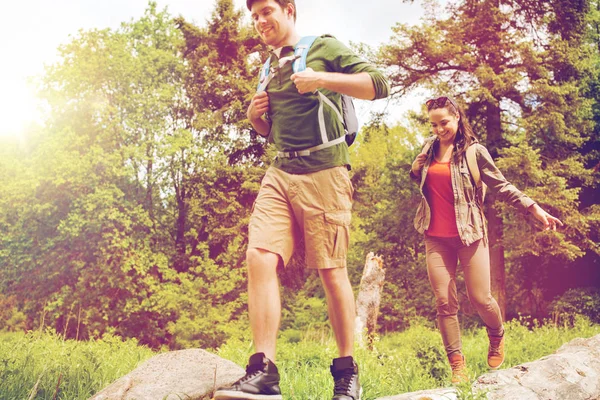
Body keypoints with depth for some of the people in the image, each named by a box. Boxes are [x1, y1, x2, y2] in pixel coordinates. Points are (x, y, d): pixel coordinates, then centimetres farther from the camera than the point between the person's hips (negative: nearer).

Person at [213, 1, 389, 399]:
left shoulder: (324, 48, 5)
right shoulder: (270, 67, 23)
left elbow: (379, 84, -4)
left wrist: (321, 79, -15)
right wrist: (255, 116, 10)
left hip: (323, 171, -5)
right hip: (280, 172, 6)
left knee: (331, 270, -3)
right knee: (260, 257, -13)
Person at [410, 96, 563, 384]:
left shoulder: (474, 151, -3)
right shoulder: (430, 148, 10)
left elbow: (501, 186, -2)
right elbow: (415, 179, 26)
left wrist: (535, 209, -9)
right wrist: (416, 169, 3)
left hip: (469, 234, -3)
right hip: (436, 238, 4)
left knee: (480, 298, -1)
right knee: (444, 302, -1)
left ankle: (497, 338, 31)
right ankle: (457, 365, 7)